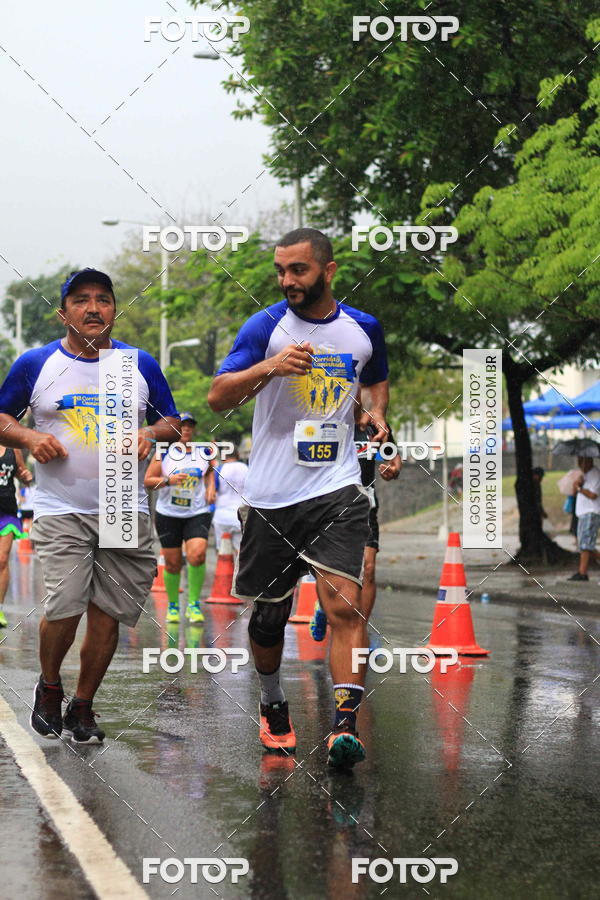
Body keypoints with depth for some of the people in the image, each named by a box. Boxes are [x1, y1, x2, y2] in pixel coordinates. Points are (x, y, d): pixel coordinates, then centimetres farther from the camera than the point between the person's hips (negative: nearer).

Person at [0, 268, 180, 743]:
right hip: (61, 509, -2)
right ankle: (49, 687, 14)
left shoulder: (142, 365, 7)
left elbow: (173, 423, 15)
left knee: (107, 614, 2)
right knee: (64, 607, -15)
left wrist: (149, 433, -7)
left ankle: (82, 706, 21)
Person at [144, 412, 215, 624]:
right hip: (168, 515, -1)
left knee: (197, 555, -21)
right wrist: (168, 480, -19)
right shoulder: (164, 453, -1)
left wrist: (210, 487, 10)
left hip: (198, 514, 1)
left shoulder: (203, 452, 7)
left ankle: (194, 603, -7)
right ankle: (173, 605, 23)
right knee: (173, 563, 3)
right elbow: (147, 481, -3)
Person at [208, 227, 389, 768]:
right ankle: (272, 704, 35)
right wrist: (270, 366, -28)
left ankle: (345, 725, -19)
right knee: (269, 613, 11)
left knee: (345, 606, -17)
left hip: (337, 489, 0)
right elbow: (218, 397, -12)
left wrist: (377, 411, 7)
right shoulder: (266, 326, -3)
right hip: (271, 495, 0)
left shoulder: (363, 328, 7)